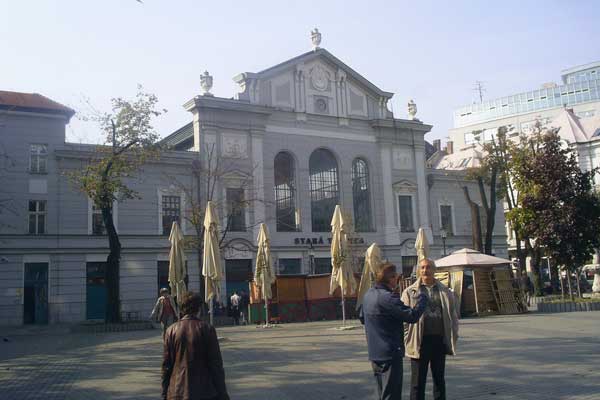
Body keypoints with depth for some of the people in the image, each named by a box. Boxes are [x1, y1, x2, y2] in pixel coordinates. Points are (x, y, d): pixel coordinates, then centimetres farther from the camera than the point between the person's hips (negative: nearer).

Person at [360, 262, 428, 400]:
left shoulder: (368, 294, 7)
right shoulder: (388, 298, -21)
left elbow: (362, 318, 21)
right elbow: (412, 315, -21)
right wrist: (423, 298, -7)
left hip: (374, 353, 9)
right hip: (390, 354, -9)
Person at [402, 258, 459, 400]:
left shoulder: (445, 291, 9)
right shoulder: (410, 292, 0)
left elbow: (453, 314, 12)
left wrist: (454, 335, 5)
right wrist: (407, 340, -9)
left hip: (440, 340, 3)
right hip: (419, 341, -3)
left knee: (439, 379, 15)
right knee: (418, 381, 3)